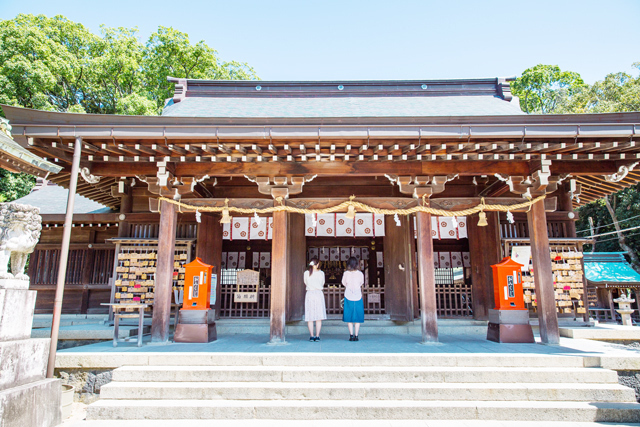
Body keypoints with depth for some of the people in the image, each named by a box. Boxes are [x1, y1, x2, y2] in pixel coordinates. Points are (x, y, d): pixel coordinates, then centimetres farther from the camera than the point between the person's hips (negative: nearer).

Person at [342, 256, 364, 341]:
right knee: (358, 317, 7)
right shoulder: (360, 273, -2)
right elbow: (361, 284, 11)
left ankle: (351, 335, 0)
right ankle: (356, 336, 3)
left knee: (349, 318, 6)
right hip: (358, 297, 1)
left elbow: (344, 284, 7)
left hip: (348, 297, -1)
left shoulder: (346, 273, -5)